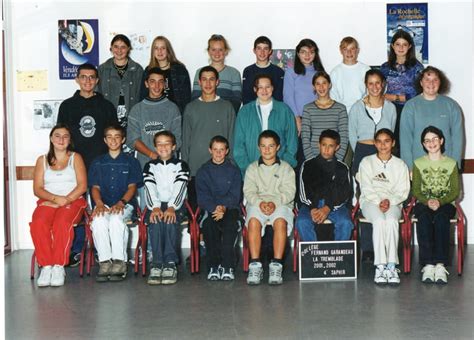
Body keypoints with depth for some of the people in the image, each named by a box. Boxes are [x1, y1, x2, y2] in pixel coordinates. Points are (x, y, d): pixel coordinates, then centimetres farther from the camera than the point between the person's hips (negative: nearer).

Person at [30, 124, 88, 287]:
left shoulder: (75, 158, 13)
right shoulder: (42, 160, 18)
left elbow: (82, 185, 1)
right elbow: (37, 189, 7)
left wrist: (65, 200, -13)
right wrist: (56, 198, -12)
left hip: (73, 201, -2)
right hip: (47, 201, 2)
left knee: (62, 223, -35)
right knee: (38, 224, -32)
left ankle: (58, 266, -30)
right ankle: (46, 266, -28)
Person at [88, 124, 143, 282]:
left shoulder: (131, 162, 14)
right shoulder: (98, 162, 20)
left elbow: (132, 186, 5)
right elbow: (95, 187, 11)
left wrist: (121, 202, -14)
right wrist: (99, 204, -10)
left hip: (125, 204, -2)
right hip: (103, 204, 2)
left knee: (116, 219, -36)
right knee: (98, 220, -34)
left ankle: (119, 262, -30)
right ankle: (104, 262, -30)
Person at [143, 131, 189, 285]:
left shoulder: (181, 165, 11)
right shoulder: (150, 166, 16)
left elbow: (179, 189, -5)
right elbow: (150, 189, -1)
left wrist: (172, 207, -24)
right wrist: (155, 207, -21)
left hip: (175, 205, -1)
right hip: (155, 205, 1)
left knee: (170, 219, -35)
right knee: (155, 220, -33)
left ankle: (170, 263, -34)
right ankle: (157, 264, -35)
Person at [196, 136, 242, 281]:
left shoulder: (234, 171, 13)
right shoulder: (203, 171, 13)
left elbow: (235, 196, 2)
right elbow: (202, 197, 1)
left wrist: (223, 208, -18)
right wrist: (215, 208, -19)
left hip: (230, 208, 0)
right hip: (210, 209, 0)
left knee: (230, 224, -33)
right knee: (208, 224, -33)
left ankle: (227, 266, -30)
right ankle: (213, 266, -26)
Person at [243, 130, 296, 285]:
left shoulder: (286, 168, 14)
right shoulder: (252, 168, 17)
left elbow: (289, 192, 1)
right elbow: (249, 192, 4)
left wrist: (275, 202, -18)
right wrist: (260, 202, -17)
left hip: (281, 204, -1)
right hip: (257, 204, 1)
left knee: (280, 222, -35)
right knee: (253, 221, -33)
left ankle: (276, 266, -34)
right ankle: (255, 265, -33)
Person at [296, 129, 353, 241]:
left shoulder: (342, 168, 13)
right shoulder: (308, 165, 14)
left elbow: (346, 193, 2)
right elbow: (303, 191, 4)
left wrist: (328, 208, -15)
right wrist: (312, 208, -15)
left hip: (335, 204, 0)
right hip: (311, 204, 0)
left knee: (345, 223, -30)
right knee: (302, 222, -30)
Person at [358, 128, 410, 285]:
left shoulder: (400, 165, 13)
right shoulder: (366, 162, 10)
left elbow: (403, 191, 5)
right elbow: (366, 188, 1)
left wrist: (389, 201, -14)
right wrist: (378, 201, -16)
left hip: (393, 203, 1)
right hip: (370, 201, -1)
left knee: (391, 221, -34)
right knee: (379, 220, -34)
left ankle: (391, 266, -38)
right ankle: (380, 266, -37)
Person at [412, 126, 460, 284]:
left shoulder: (451, 163, 10)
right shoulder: (418, 163, 11)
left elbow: (455, 191, 4)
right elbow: (415, 190, 5)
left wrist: (440, 202, -15)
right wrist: (427, 201, -15)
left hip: (446, 204, 0)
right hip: (423, 203, 1)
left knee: (441, 219, -36)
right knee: (424, 219, -35)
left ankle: (440, 265, -40)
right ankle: (427, 265, -39)